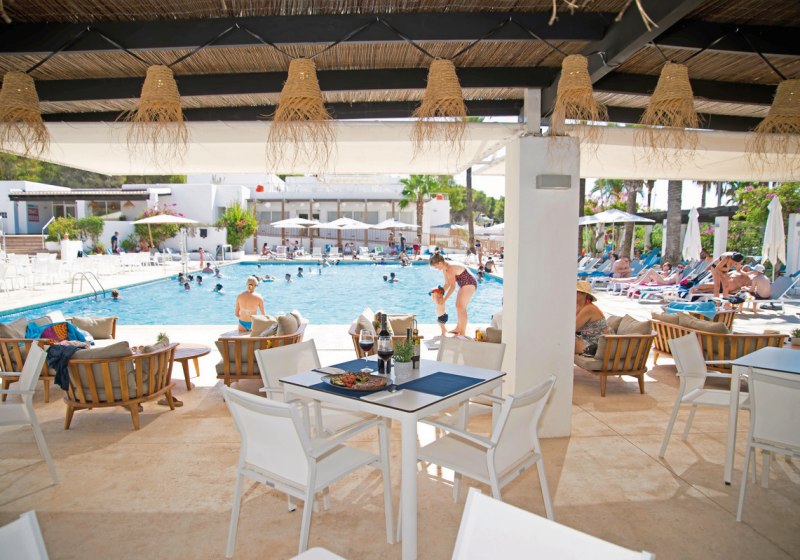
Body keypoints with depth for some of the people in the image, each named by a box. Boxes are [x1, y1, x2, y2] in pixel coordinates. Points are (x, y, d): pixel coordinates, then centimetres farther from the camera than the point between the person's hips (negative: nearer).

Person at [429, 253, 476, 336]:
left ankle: (463, 333, -6)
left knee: (461, 307, -10)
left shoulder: (450, 269, -27)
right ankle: (458, 328, 27)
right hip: (464, 284, 10)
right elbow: (447, 284, 10)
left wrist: (444, 299, -23)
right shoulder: (444, 269, 3)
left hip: (469, 284, -10)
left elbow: (453, 286, -26)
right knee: (458, 306, 15)